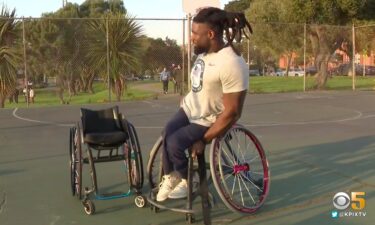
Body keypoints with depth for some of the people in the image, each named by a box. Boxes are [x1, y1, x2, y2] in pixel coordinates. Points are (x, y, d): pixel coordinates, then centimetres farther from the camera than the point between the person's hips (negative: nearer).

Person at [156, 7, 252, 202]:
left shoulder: (232, 64, -29)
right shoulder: (204, 52, -2)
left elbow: (232, 112, -27)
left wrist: (204, 140, -23)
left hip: (207, 120, -7)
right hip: (189, 108, 7)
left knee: (174, 142, -23)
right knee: (167, 134, -18)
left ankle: (187, 180, 5)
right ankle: (170, 177, 5)